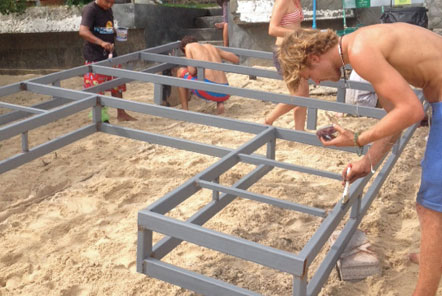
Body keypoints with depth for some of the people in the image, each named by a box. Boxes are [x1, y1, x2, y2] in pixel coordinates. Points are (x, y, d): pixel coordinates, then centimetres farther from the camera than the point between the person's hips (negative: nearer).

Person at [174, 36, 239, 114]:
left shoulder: (188, 46, 13)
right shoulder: (211, 47, 28)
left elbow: (192, 71, -1)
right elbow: (236, 59, 32)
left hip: (207, 90, -5)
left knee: (180, 71, 23)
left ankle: (185, 110, 17)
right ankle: (220, 103, 12)